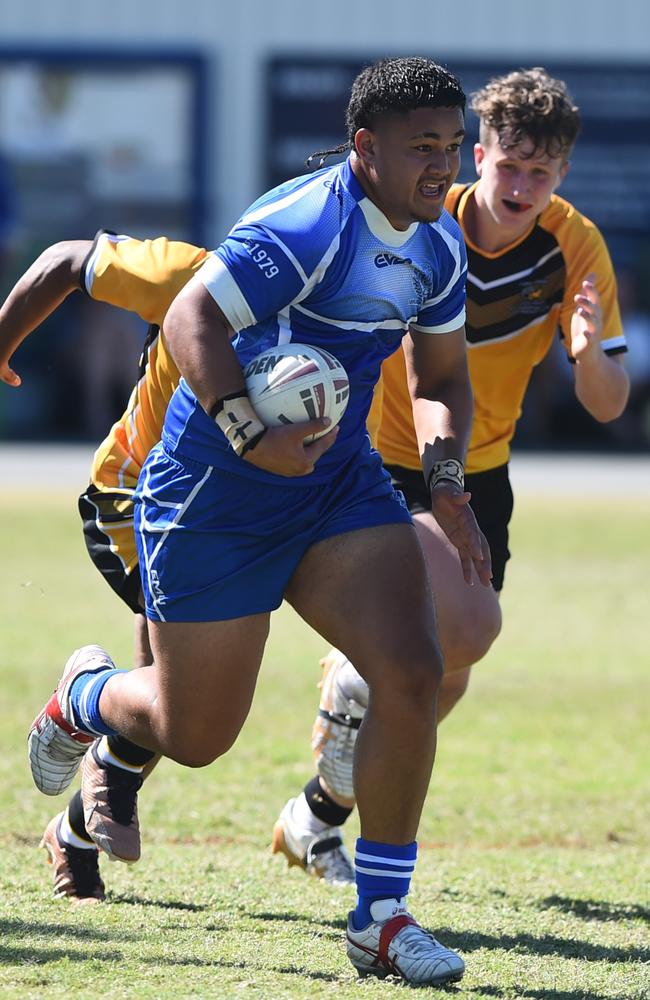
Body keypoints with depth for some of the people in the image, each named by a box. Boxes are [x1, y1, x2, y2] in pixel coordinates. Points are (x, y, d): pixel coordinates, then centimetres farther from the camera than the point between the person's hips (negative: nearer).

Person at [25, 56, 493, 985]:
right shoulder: (307, 225, -24)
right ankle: (86, 694, 43)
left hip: (339, 484, 7)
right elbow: (190, 320, -29)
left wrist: (447, 481, 2)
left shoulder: (438, 247, 3)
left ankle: (381, 917, -3)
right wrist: (249, 436, -40)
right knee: (195, 736, 5)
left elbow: (440, 375, 18)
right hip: (212, 495, -6)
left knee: (413, 671, -15)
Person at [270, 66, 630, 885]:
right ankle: (354, 679, 1)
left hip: (478, 477, 5)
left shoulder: (575, 248, -11)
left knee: (443, 679, 7)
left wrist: (589, 351, -32)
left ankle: (319, 816, 28)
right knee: (468, 625, -28)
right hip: (383, 465, -5)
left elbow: (607, 405, -10)